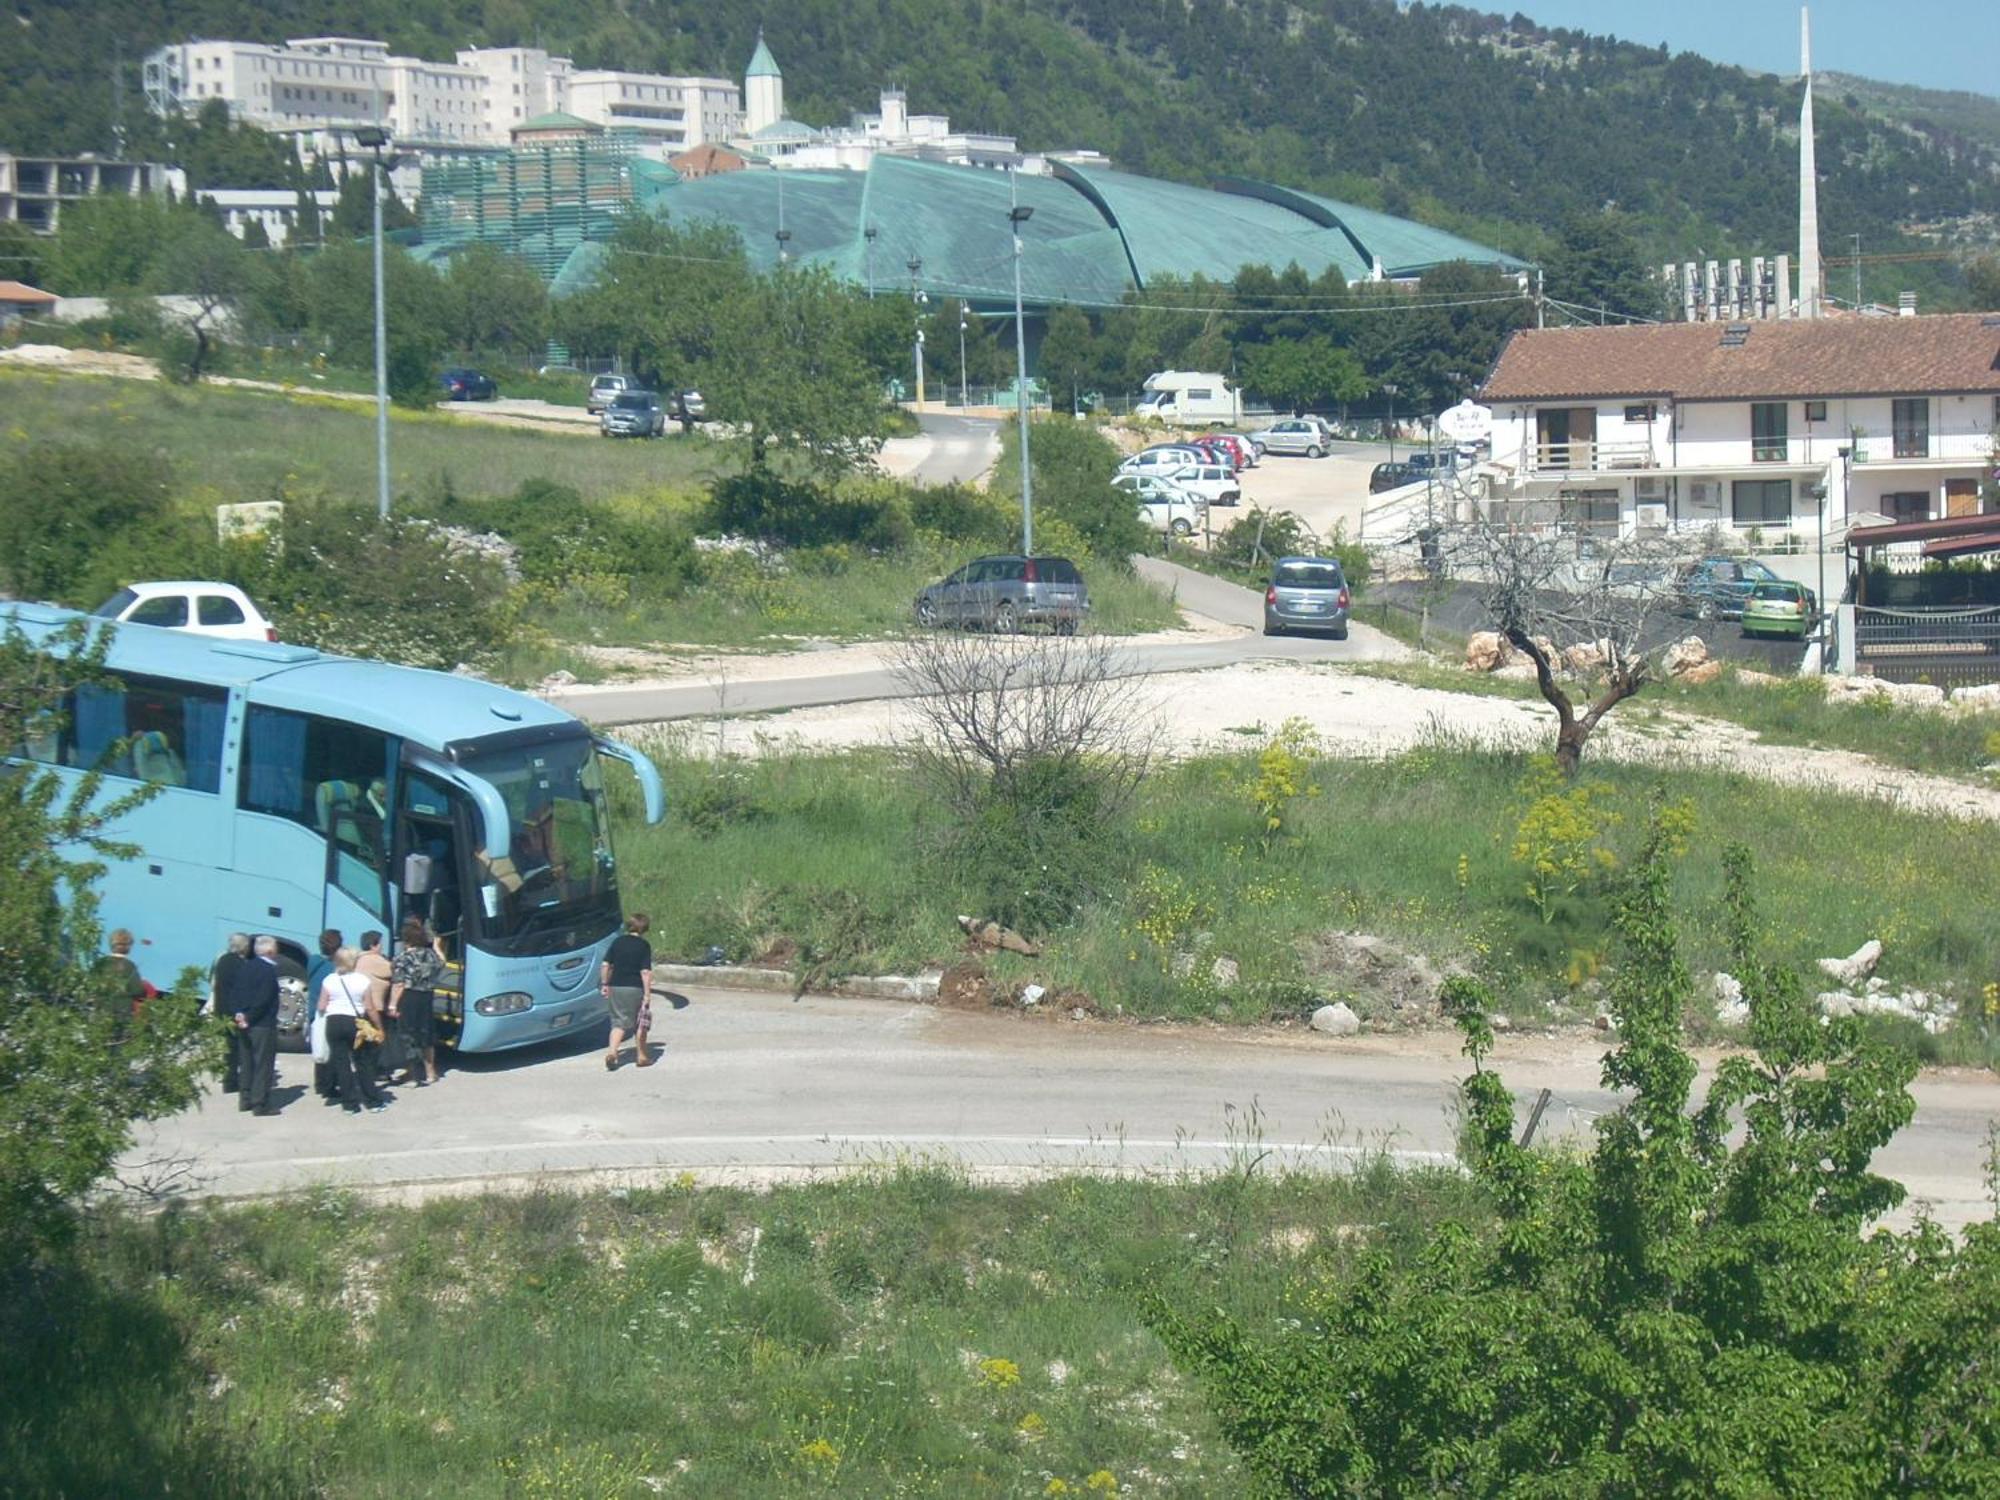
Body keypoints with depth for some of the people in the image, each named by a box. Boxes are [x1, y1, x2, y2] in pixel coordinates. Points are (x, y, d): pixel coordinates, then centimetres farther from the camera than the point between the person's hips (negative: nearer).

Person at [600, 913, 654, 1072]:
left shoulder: (617, 941, 5)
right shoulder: (644, 945, -7)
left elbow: (605, 964, 4)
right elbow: (645, 972, -13)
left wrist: (604, 984, 14)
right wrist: (647, 993, -11)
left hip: (616, 987, 3)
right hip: (635, 988, -3)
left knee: (618, 1022, 7)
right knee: (640, 1022, 14)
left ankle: (612, 1052, -15)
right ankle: (641, 1056, 22)